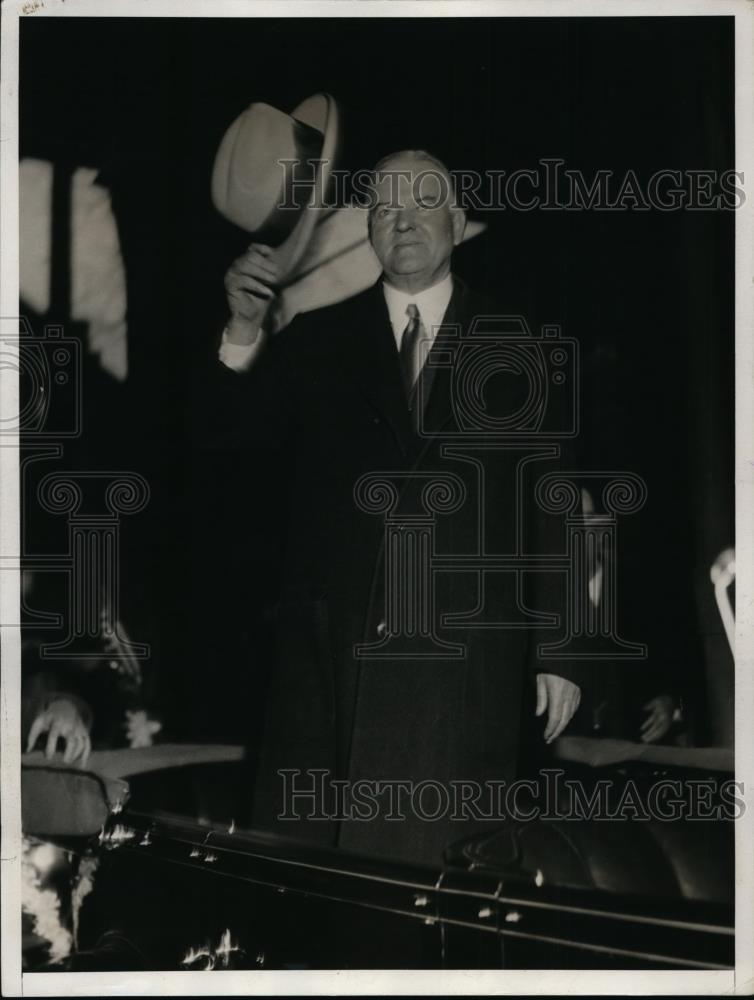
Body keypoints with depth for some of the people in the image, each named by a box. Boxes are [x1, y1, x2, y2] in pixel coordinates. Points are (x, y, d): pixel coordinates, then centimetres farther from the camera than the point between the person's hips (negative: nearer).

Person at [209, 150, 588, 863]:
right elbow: (235, 452, 1)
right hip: (329, 656, 1)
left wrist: (558, 653, 2)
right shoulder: (316, 342, 11)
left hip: (462, 668, -1)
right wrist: (243, 335, -13)